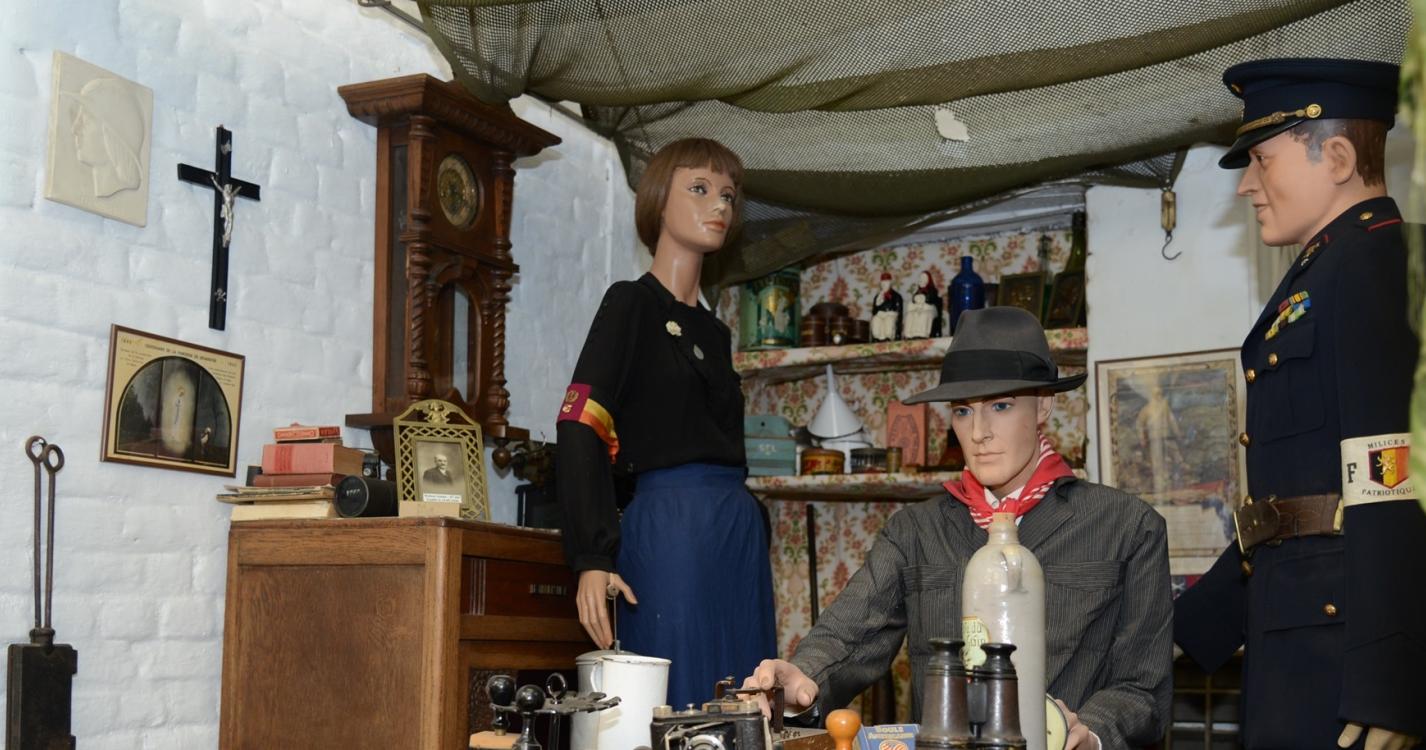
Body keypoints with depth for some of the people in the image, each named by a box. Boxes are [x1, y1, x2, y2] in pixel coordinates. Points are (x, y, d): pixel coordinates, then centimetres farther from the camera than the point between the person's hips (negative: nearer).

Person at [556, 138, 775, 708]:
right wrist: (593, 559, -20)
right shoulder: (631, 304, 0)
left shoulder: (714, 331, 21)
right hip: (669, 527, -7)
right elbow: (579, 431, -11)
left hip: (738, 535, 7)